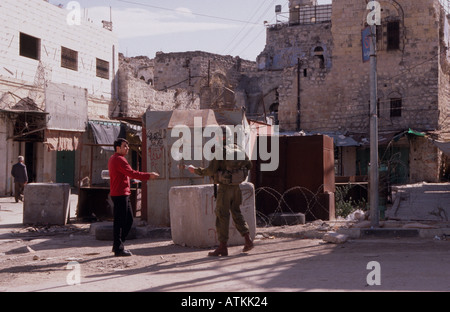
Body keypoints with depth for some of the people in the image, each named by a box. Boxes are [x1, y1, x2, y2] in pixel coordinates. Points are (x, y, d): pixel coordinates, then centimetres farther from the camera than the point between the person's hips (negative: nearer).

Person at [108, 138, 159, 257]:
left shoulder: (113, 159, 21)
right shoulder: (119, 159, -14)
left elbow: (128, 174, 21)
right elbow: (131, 173, -22)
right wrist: (148, 176, -19)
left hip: (124, 194, 11)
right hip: (120, 194, -11)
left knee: (128, 220, 14)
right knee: (119, 221, -5)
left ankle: (117, 245, 20)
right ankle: (118, 249, 0)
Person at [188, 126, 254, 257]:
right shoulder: (237, 148, 7)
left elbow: (210, 171, -15)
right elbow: (248, 165, 11)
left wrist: (195, 170, -2)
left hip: (224, 187, -7)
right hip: (236, 187, 7)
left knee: (222, 215, -1)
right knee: (236, 213, 18)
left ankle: (223, 247, 0)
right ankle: (248, 240, 12)